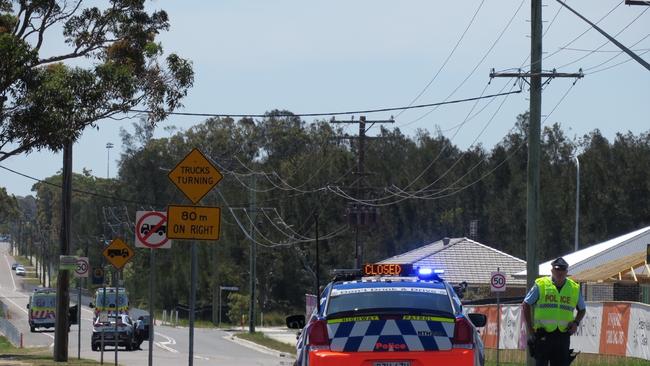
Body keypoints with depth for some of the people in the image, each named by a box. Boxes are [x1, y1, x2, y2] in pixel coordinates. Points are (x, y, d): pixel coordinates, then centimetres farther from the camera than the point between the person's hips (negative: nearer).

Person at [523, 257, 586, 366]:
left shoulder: (574, 289, 9)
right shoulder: (540, 285, 1)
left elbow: (582, 309, 22)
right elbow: (526, 305, 6)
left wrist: (576, 322, 2)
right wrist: (530, 328, 0)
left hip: (563, 335, 2)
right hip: (543, 335, -2)